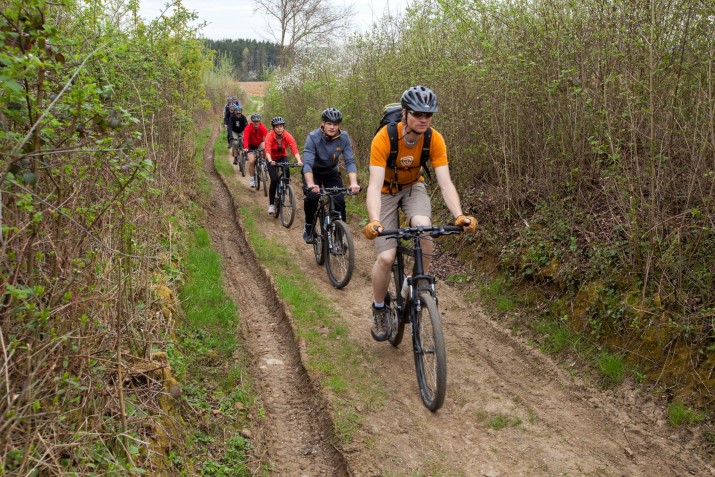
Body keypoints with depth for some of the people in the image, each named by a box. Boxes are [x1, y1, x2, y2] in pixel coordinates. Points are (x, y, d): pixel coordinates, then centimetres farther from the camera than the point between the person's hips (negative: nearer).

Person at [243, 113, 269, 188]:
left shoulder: (263, 128, -21)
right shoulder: (248, 128, -24)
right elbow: (245, 139, -37)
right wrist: (245, 148, -54)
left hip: (259, 145, 1)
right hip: (251, 146, -1)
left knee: (263, 145, -34)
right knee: (251, 161, -19)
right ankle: (251, 178, 0)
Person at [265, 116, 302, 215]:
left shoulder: (287, 136, -24)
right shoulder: (270, 136, -28)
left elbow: (295, 149, -34)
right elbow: (267, 150, -41)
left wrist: (299, 161, -51)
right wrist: (270, 161, -60)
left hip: (283, 157, 2)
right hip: (272, 159, -1)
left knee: (287, 173, -29)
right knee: (274, 180, -15)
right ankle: (271, 204, 1)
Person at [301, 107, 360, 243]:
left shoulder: (344, 137, -21)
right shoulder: (313, 137, -29)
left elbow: (350, 161, -25)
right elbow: (307, 163, -37)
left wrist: (353, 183, -42)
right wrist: (310, 184, -54)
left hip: (331, 172, 2)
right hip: (313, 172, -2)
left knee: (339, 200, -16)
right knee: (312, 197, -26)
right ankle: (308, 226, 0)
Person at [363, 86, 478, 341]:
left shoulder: (435, 140, -23)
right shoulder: (384, 138, -31)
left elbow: (445, 183, -27)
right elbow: (375, 184, -38)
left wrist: (459, 215, -44)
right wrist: (374, 221, -54)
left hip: (413, 188, 2)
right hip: (387, 191, -2)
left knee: (423, 227, -32)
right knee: (386, 257, -13)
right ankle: (379, 310, 12)